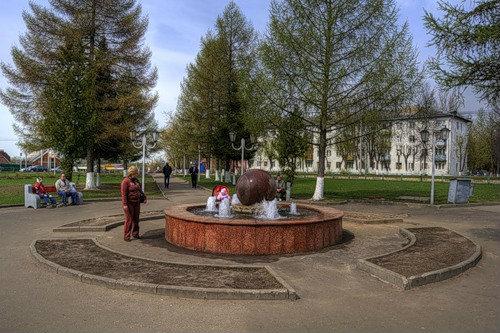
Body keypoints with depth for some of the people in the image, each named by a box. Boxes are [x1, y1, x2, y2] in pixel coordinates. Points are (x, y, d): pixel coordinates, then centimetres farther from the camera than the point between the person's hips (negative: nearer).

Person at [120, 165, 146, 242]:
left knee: (136, 219, 13)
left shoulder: (136, 181, 12)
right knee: (129, 220, -4)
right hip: (129, 203, -7)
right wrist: (125, 205, -21)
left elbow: (140, 190, 22)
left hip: (136, 203, 7)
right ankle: (126, 236, 5)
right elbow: (123, 194, -17)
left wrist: (144, 198, 14)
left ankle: (135, 234, 25)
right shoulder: (125, 181, -13)